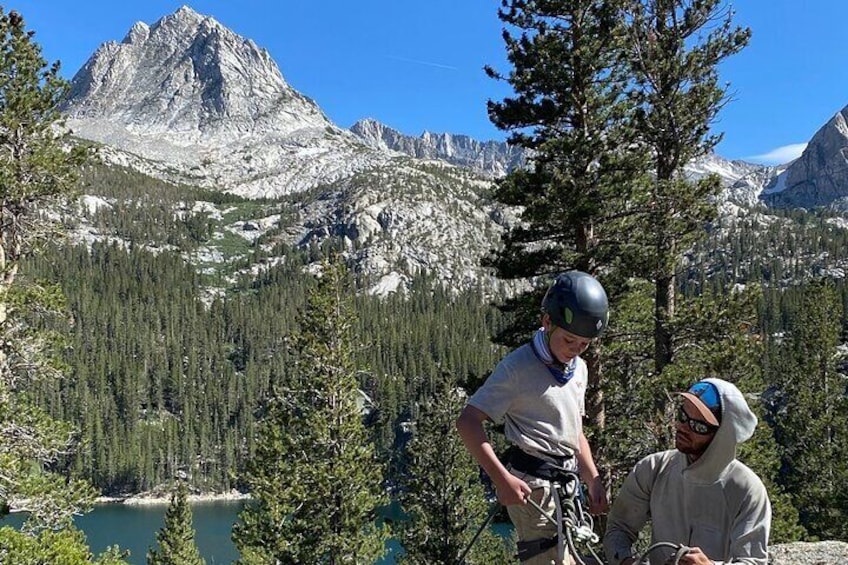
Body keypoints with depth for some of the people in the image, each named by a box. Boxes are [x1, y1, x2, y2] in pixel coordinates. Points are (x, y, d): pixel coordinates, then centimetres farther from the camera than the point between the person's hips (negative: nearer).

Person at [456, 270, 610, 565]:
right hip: (532, 486, -9)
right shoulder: (518, 366, -12)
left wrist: (594, 482, 13)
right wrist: (502, 478, -26)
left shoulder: (579, 369, 13)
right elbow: (468, 422, -17)